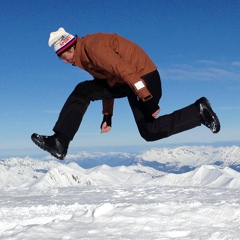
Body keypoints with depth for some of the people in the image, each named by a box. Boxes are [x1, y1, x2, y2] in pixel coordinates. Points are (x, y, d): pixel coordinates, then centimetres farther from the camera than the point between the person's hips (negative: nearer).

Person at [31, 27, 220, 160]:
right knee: (82, 92, 0)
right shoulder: (85, 56, 11)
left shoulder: (92, 46, -23)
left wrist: (148, 101, -30)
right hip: (121, 81, 10)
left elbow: (124, 70, -29)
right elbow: (106, 81, 20)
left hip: (142, 77, -9)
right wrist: (107, 115, 20)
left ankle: (199, 111, 6)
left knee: (150, 132, -6)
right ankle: (59, 142, -5)